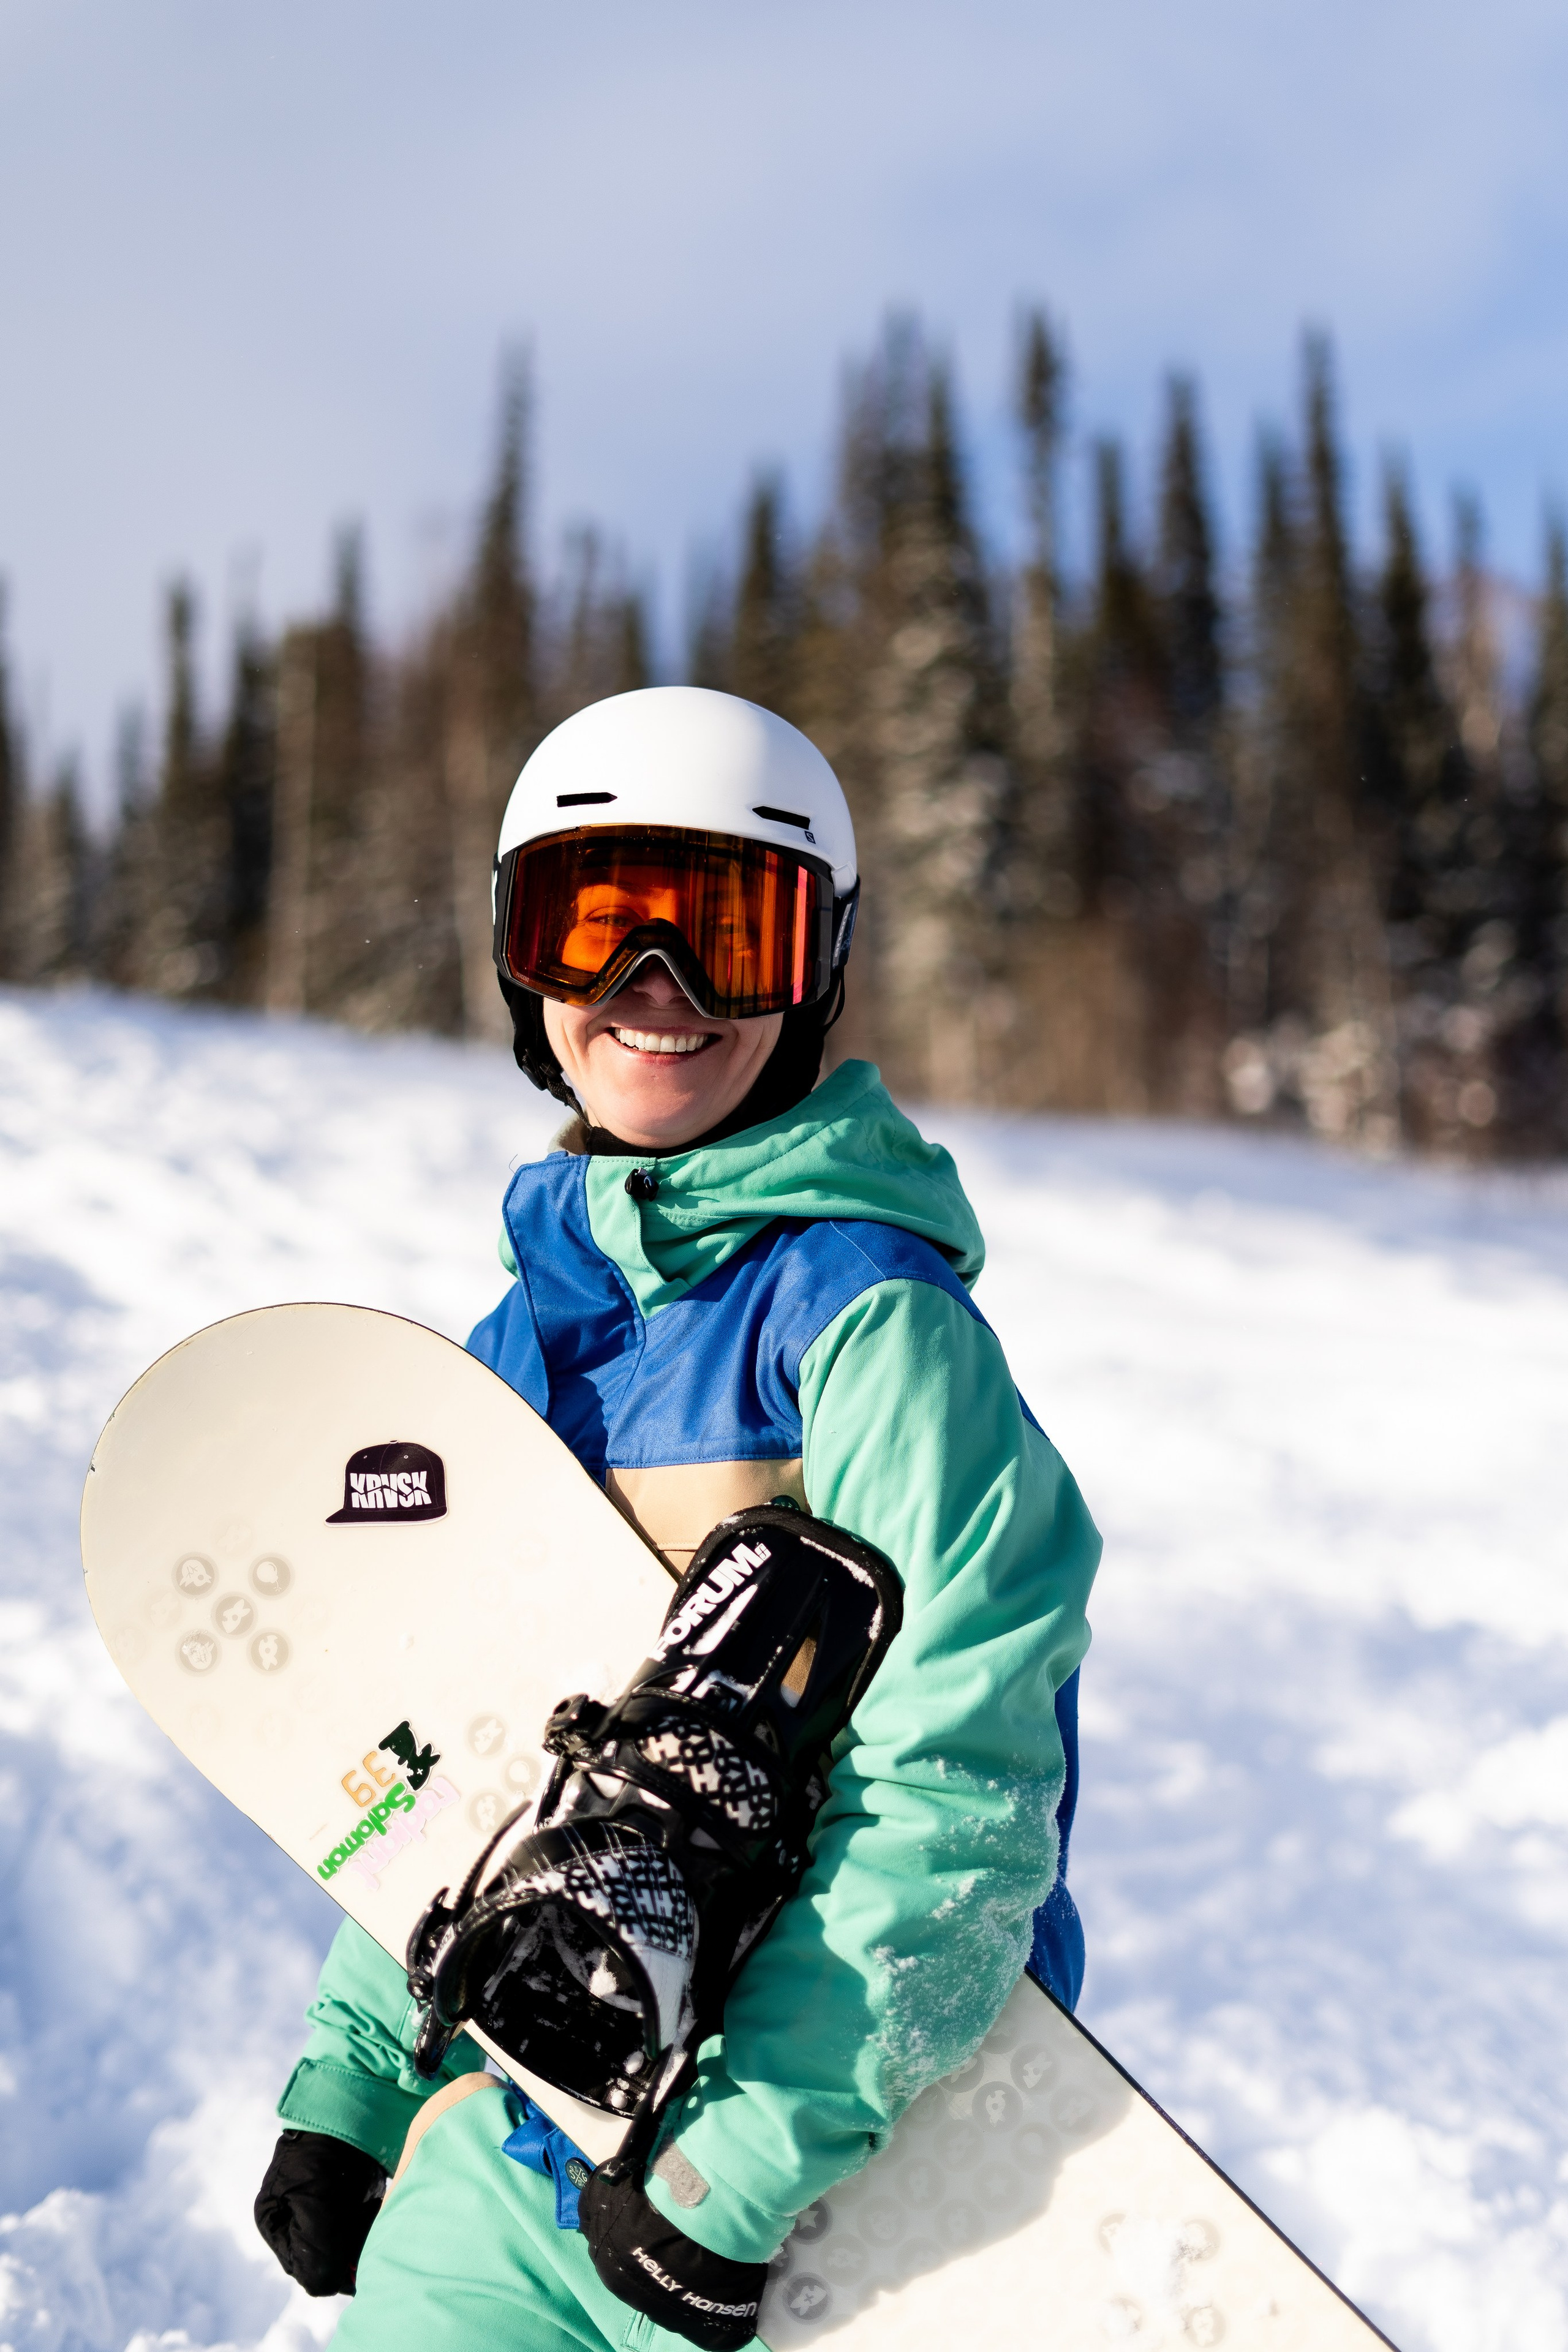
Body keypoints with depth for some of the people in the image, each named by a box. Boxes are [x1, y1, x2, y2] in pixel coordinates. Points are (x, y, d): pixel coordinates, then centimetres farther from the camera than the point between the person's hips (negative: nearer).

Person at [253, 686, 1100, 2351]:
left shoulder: (870, 1323, -16)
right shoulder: (527, 1332, 5)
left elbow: (951, 1789, -20)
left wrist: (731, 2164, -20)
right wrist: (348, 2079, 8)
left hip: (851, 2138, -5)